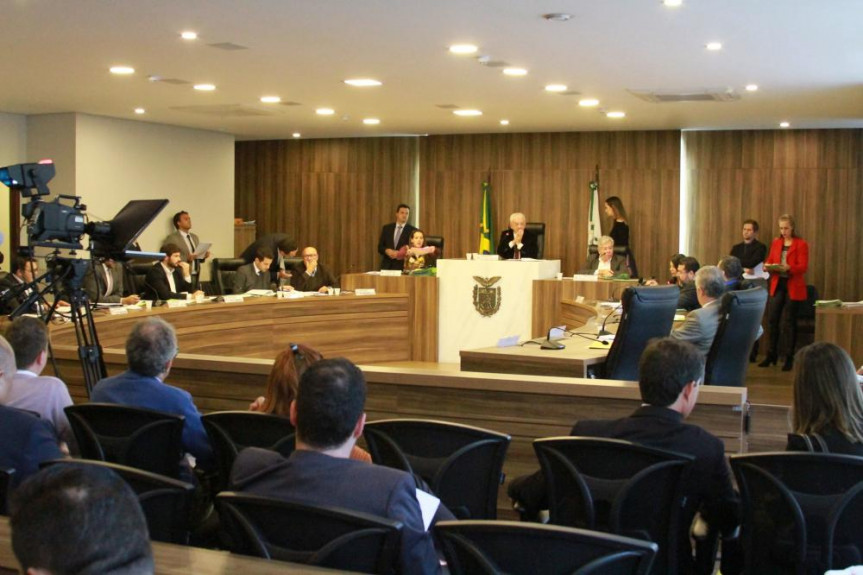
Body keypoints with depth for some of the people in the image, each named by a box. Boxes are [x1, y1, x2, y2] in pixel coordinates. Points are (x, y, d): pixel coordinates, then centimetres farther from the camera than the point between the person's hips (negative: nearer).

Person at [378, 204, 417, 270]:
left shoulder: (412, 230, 2)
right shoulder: (386, 228, 12)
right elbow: (380, 247, 11)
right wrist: (387, 251, -10)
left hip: (403, 267, -2)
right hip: (386, 266, 2)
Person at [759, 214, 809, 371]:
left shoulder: (801, 244, -3)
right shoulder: (776, 243, 11)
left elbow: (803, 267, -11)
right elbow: (769, 261, 12)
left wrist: (788, 267, -28)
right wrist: (768, 266, -12)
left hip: (794, 287, -4)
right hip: (777, 285, 4)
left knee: (789, 323, 0)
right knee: (772, 320, 1)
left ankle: (789, 358, 8)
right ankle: (772, 355, 12)